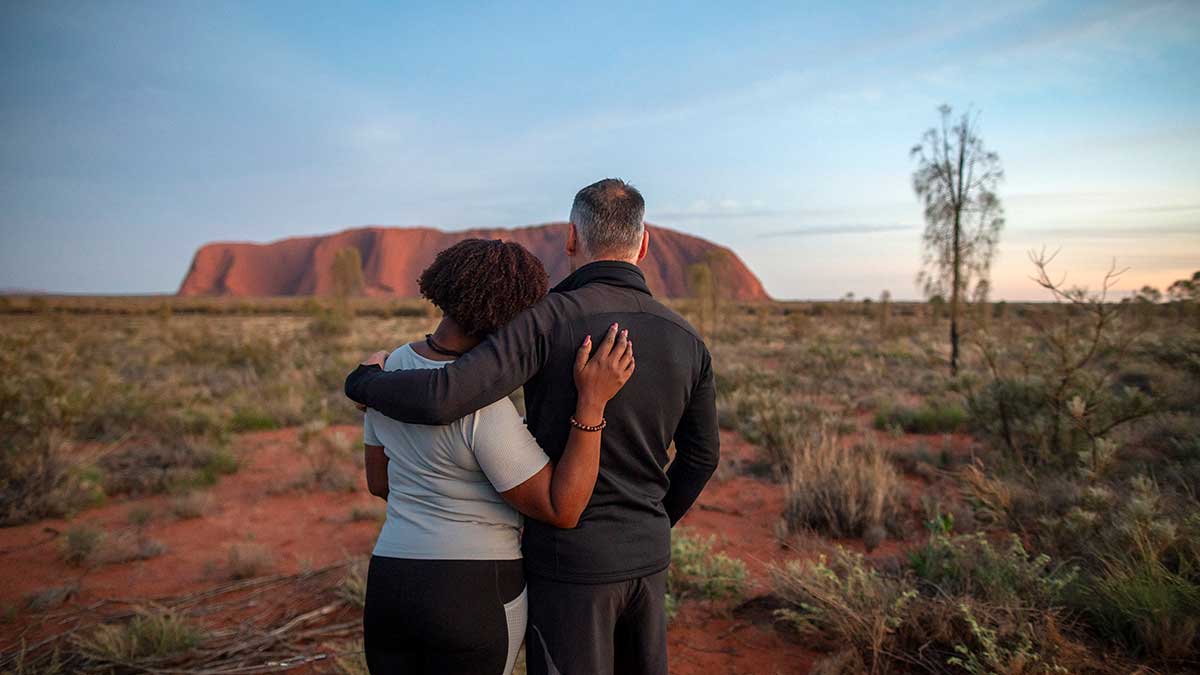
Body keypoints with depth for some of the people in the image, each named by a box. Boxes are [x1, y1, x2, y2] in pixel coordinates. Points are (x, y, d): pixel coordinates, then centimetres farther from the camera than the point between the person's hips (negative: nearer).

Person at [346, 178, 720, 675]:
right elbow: (700, 456, 9)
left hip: (570, 561, -5)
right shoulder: (685, 340, -2)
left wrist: (365, 382, -8)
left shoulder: (550, 320, -21)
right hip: (642, 560, 6)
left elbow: (441, 400, -31)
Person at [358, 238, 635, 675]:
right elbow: (562, 511, -19)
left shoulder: (391, 369, 1)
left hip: (392, 590, 7)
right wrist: (592, 400, -26)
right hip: (477, 602, -6)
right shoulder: (484, 409, -22)